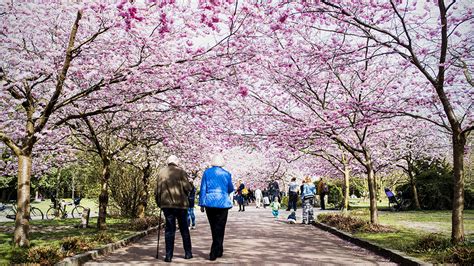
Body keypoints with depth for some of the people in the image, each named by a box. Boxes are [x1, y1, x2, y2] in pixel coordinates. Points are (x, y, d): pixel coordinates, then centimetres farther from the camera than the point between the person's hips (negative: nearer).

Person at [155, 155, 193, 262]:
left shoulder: (161, 172, 5)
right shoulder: (181, 171, -4)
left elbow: (157, 190, 5)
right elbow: (187, 187, -10)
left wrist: (158, 203, 15)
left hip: (166, 204, 2)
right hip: (180, 203, -2)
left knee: (169, 229, 7)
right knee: (184, 229, 12)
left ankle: (169, 255, 2)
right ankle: (188, 253, 19)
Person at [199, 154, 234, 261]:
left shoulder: (207, 172, 1)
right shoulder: (226, 174, 0)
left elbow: (203, 189, -1)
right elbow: (231, 189, 10)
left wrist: (202, 204, 4)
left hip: (209, 203, 2)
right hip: (223, 203, -2)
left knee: (214, 228, 15)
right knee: (219, 228, 3)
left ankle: (218, 251, 26)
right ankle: (214, 253, -2)